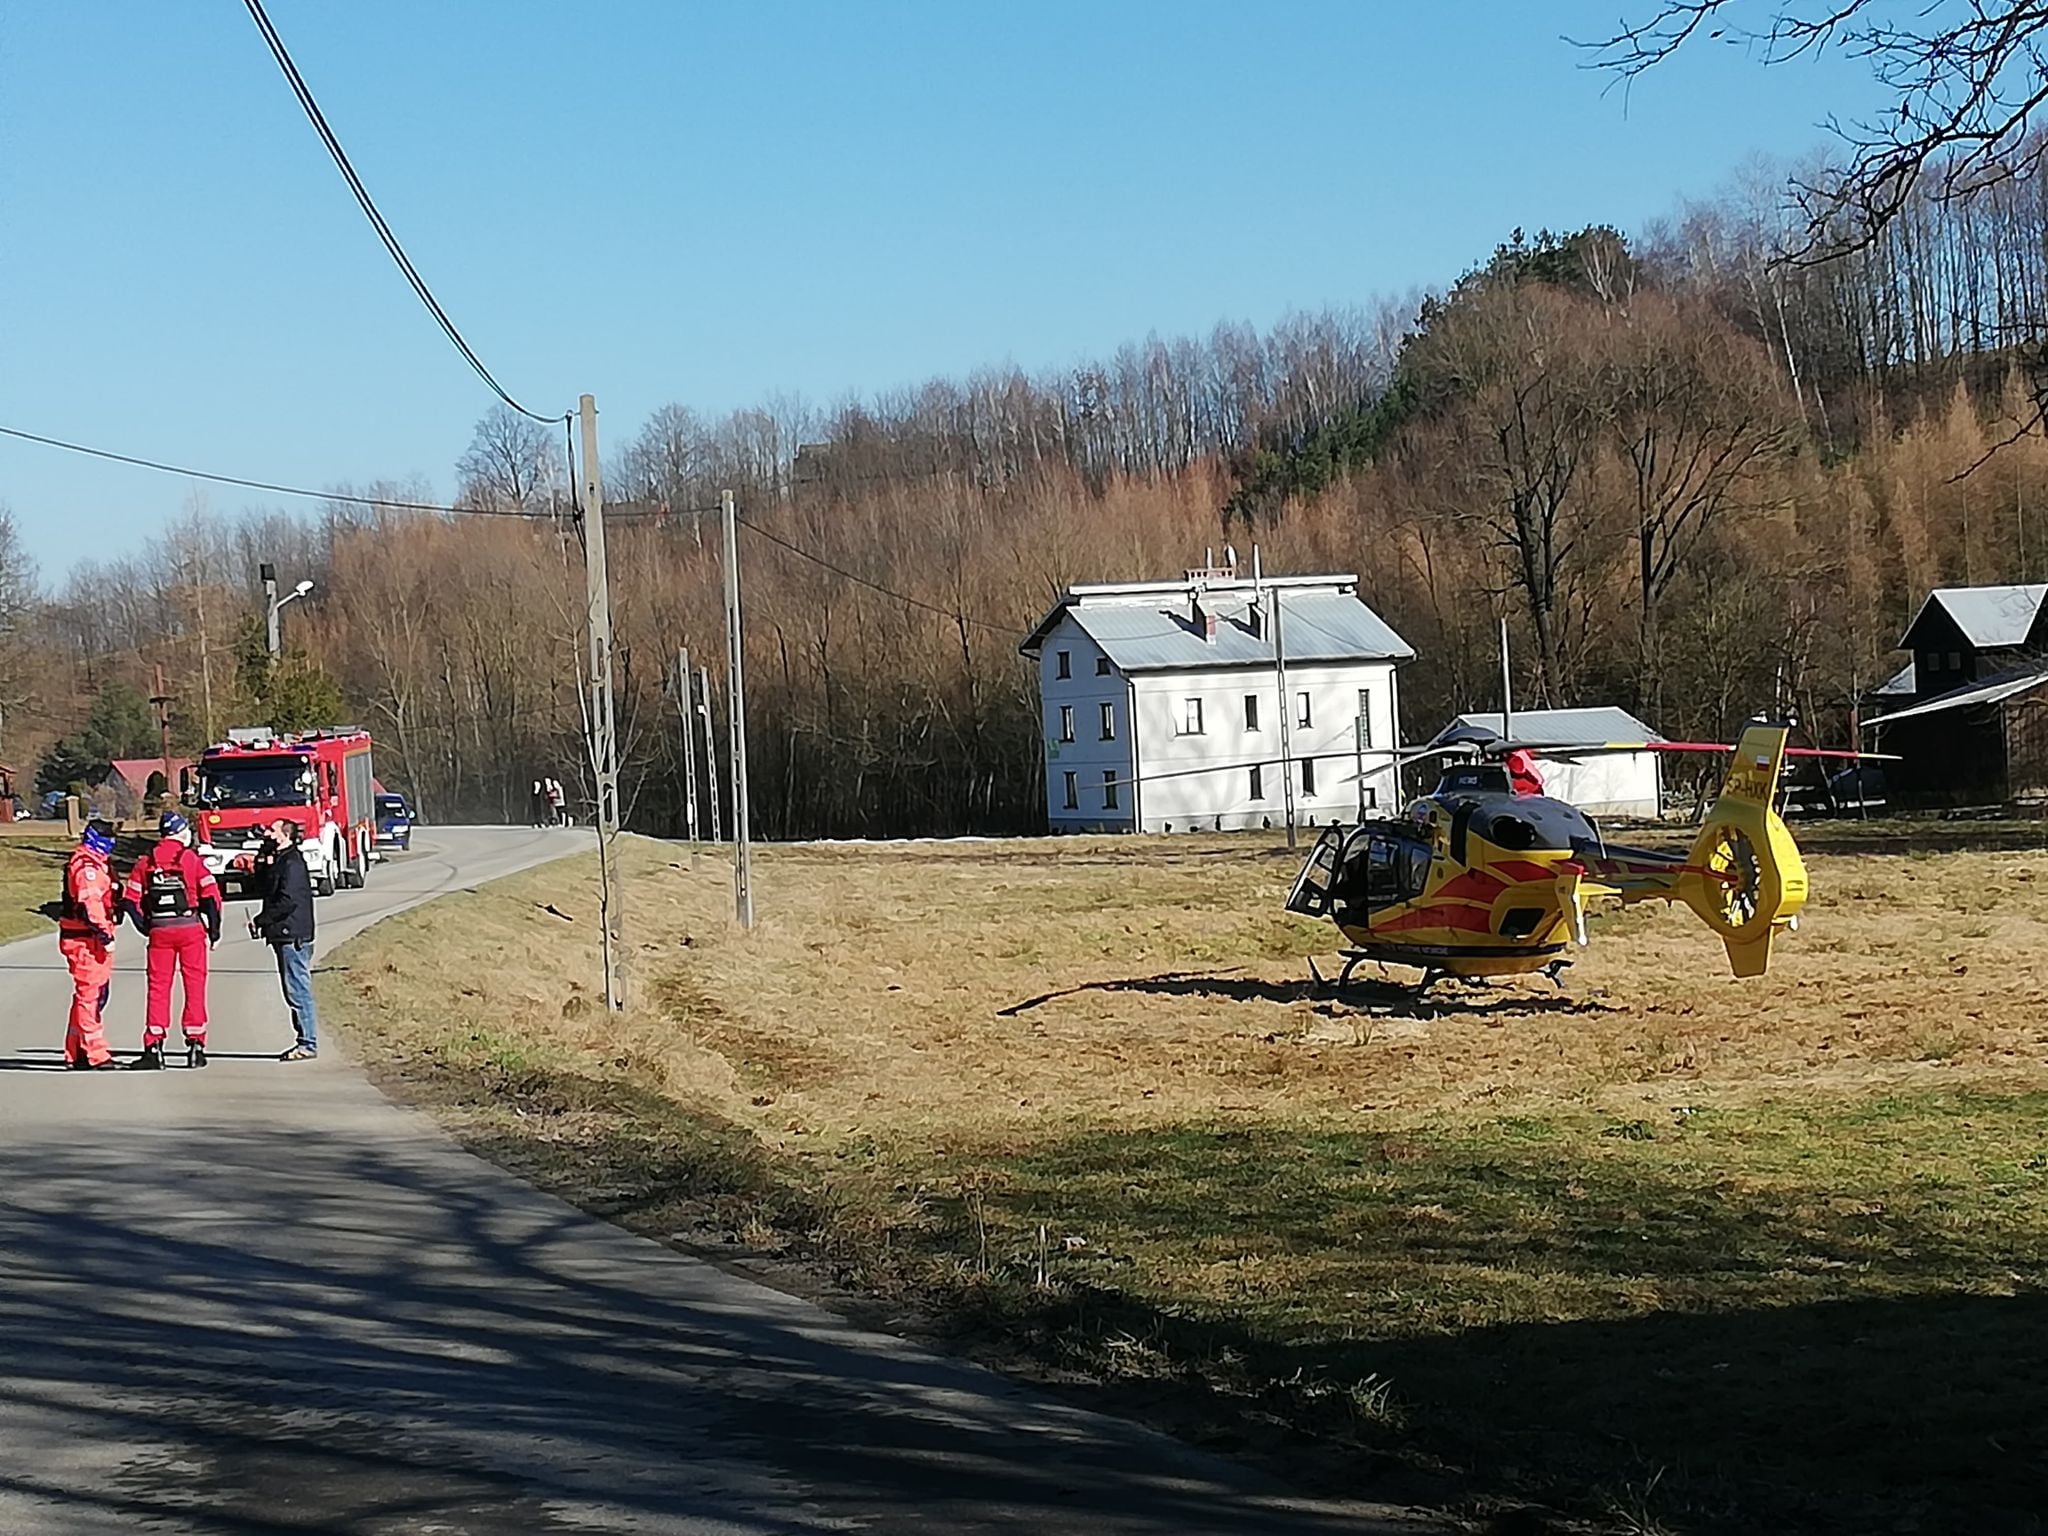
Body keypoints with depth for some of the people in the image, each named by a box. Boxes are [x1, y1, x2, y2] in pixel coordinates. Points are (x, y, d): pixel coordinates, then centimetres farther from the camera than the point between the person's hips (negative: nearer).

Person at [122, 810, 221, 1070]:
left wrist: (146, 927, 12)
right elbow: (211, 896, -8)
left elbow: (131, 900, 3)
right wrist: (214, 931, 2)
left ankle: (153, 1049, 0)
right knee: (195, 987, 5)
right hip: (191, 930, -2)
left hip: (159, 932, 2)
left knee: (158, 988, 6)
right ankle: (195, 1046, 6)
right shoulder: (191, 859, -3)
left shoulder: (146, 862, 6)